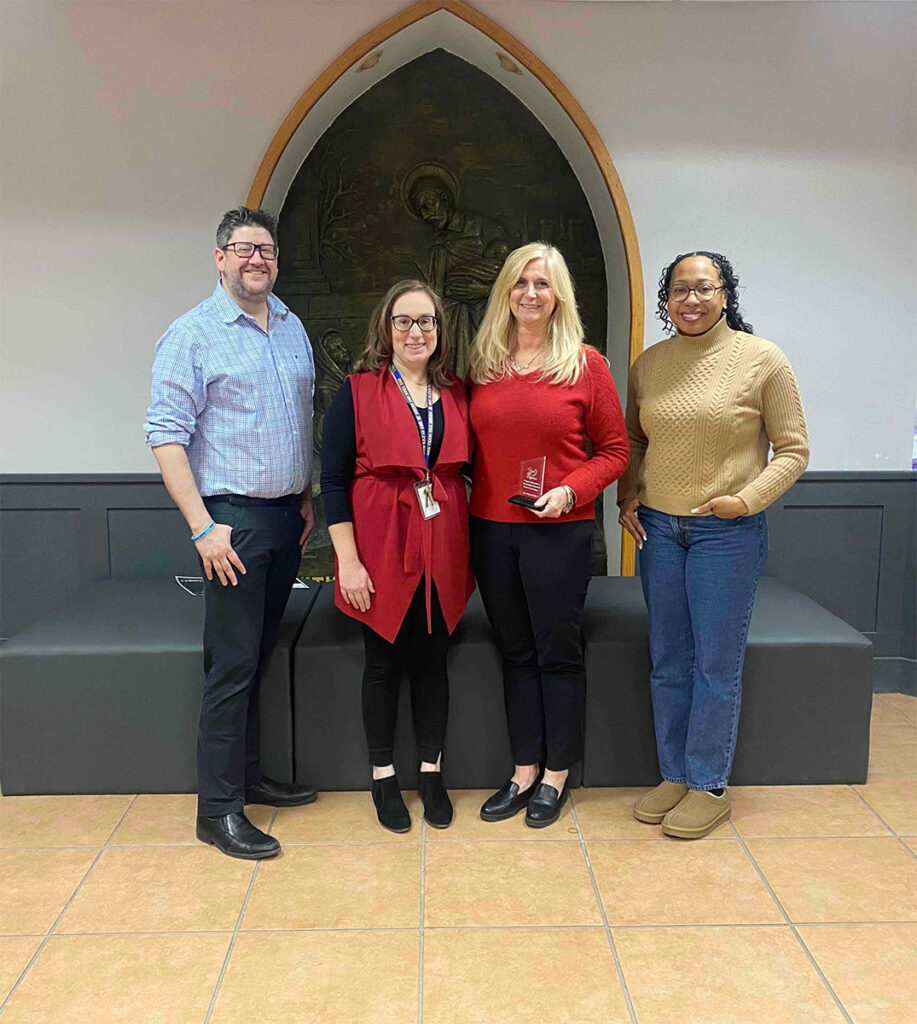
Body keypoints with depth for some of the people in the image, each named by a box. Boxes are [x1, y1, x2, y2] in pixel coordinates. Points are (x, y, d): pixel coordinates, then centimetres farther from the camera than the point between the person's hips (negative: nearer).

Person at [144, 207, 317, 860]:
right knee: (233, 665, -4)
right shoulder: (192, 334, -7)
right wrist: (202, 527, -17)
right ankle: (218, 809, 6)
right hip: (233, 518, -6)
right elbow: (167, 434, -11)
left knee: (259, 656, 14)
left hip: (286, 516, 6)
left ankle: (248, 776, 28)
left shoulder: (292, 328, 13)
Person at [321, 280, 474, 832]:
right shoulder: (357, 393, -4)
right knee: (384, 662, 8)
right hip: (381, 546, -3)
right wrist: (348, 559, -13)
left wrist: (469, 553, 5)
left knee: (432, 660, 11)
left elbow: (470, 468, 13)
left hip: (441, 549, 3)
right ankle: (384, 777, 24)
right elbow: (333, 480, -7)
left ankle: (432, 773, 26)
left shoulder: (457, 395, 7)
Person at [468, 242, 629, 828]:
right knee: (516, 652, 13)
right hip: (492, 529, 4)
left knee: (558, 653, 7)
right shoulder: (483, 363, 7)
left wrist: (571, 490, -15)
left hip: (560, 531, -3)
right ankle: (524, 772, 26)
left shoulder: (585, 364, -4)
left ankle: (556, 776, 23)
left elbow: (614, 449, -2)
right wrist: (472, 496, 0)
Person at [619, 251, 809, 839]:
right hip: (657, 527, 4)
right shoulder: (648, 365, 6)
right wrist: (628, 499, 4)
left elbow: (793, 449, -4)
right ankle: (675, 775, 27)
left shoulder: (761, 360, -6)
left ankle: (710, 787, 19)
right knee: (668, 663, 12)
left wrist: (746, 500, -16)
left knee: (717, 664, 3)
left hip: (728, 532, -4)